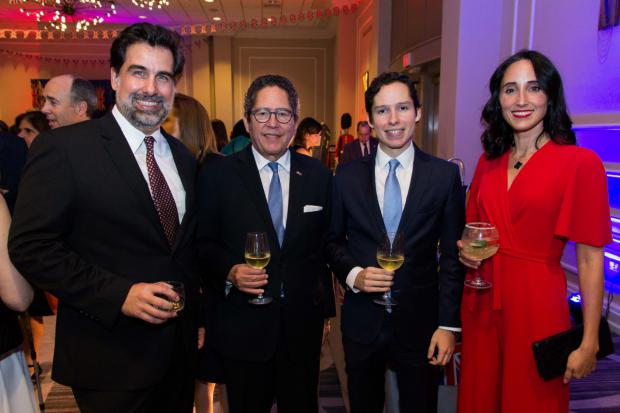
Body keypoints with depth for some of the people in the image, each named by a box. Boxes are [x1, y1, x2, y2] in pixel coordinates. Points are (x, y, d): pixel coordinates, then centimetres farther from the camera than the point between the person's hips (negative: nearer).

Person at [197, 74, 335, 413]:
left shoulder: (318, 175, 1)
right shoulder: (217, 175, -5)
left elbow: (325, 246, 6)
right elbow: (204, 242, 0)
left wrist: (325, 310, 11)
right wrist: (230, 270, -20)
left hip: (303, 324, 2)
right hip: (242, 326, -2)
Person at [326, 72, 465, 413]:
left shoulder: (445, 175, -5)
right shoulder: (347, 176, -2)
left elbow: (452, 255, -4)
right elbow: (333, 240, 6)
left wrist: (448, 324, -6)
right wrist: (352, 274, -13)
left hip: (420, 321, -1)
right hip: (361, 321, 1)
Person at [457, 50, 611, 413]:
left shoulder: (581, 163, -10)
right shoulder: (489, 162, 6)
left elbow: (590, 258, -11)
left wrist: (589, 343, -12)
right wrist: (466, 250, -4)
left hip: (537, 305, -4)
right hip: (481, 303, 5)